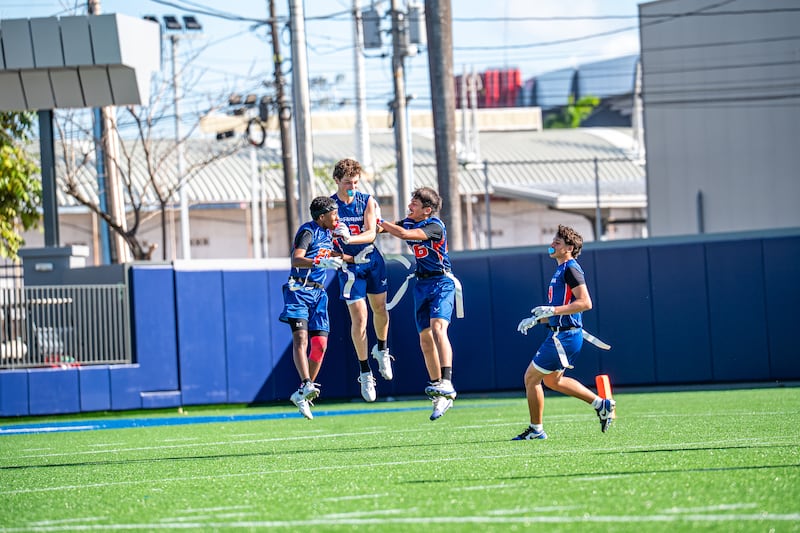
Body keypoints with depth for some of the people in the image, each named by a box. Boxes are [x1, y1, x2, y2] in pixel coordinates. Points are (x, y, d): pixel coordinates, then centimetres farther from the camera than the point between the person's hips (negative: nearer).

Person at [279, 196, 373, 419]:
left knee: (320, 343, 1)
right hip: (299, 290, -8)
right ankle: (306, 384, -37)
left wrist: (355, 259, 29)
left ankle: (302, 394, 9)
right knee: (300, 336, -22)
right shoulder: (308, 232, -11)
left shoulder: (327, 233, 15)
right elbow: (296, 260, -26)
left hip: (318, 293, 8)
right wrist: (321, 262, -37)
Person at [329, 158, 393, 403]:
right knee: (359, 317, -9)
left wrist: (349, 238, -34)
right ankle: (365, 374, -1)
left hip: (373, 260, 3)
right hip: (349, 265, -3)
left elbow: (371, 234, -16)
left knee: (380, 309, 13)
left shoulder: (367, 201, -6)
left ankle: (382, 350, 43)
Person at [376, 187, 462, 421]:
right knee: (425, 339, 7)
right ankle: (437, 390, 16)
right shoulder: (408, 222, 7)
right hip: (422, 285, 8)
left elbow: (405, 234, -28)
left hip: (441, 283, -8)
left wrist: (380, 222, -19)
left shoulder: (435, 226, -16)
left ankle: (446, 384, -37)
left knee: (437, 327, -26)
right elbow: (374, 227, 5)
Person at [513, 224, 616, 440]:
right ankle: (601, 404, 20)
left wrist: (552, 310, -26)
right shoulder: (561, 270, 17)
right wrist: (536, 319, 18)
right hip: (560, 334, 11)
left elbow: (585, 303, -23)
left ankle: (535, 429, 7)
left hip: (564, 336, -11)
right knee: (552, 380, 21)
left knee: (531, 377, -2)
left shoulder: (571, 268, -14)